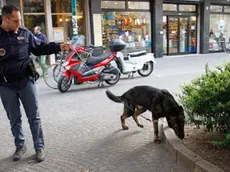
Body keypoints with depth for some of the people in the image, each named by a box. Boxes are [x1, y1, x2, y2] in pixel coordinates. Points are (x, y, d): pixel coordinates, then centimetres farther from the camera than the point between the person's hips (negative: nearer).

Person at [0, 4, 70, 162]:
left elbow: (39, 48, 11)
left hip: (26, 81, 1)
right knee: (14, 119, 13)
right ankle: (20, 146, 32)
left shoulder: (25, 33, 1)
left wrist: (58, 47, 1)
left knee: (34, 116, 7)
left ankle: (39, 147, 20)